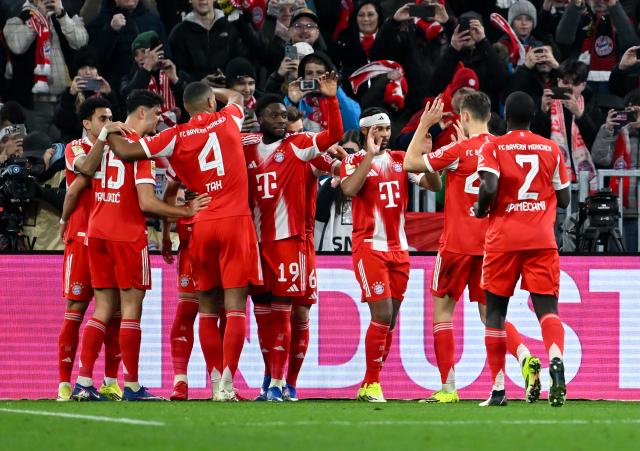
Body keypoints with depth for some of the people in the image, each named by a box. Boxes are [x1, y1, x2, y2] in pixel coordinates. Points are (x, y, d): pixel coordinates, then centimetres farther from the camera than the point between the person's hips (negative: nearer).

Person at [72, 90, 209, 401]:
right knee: (131, 307, -1)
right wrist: (186, 211, -11)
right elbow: (146, 203, -16)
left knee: (103, 307, 10)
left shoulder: (106, 139, 9)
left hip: (97, 231, 7)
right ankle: (132, 386, -2)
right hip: (127, 234, -7)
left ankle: (84, 382, 3)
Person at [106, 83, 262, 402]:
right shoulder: (228, 120, 6)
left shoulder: (177, 137, 2)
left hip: (201, 226, 1)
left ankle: (216, 384, 8)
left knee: (207, 309, 11)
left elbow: (126, 151, 2)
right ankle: (227, 383, -15)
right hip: (236, 221, -1)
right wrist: (210, 91, 44)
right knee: (235, 307, -5)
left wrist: (109, 133, 21)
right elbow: (235, 96, 30)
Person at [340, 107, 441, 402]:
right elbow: (349, 189, -23)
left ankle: (368, 387, 13)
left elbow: (434, 186, 6)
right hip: (369, 247, -6)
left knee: (389, 320, 5)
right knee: (382, 315, -14)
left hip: (398, 249, 6)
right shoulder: (354, 161, -2)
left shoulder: (400, 160, 12)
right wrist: (370, 154, -20)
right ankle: (372, 383, -5)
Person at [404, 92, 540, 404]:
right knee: (490, 314, 10)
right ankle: (525, 358, -18)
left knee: (442, 309, 8)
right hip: (491, 244, 5)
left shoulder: (459, 150, -12)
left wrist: (424, 125, 4)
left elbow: (410, 163, -4)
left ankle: (448, 388, 4)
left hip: (458, 243, -5)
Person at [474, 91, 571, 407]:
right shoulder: (551, 149, 8)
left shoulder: (493, 148, -1)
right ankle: (555, 359, -35)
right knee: (547, 306, -4)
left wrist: (480, 210, 3)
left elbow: (489, 188, -16)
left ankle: (498, 389, 7)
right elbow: (564, 200, 10)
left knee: (495, 310, 9)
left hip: (503, 238, -1)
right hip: (542, 239, 1)